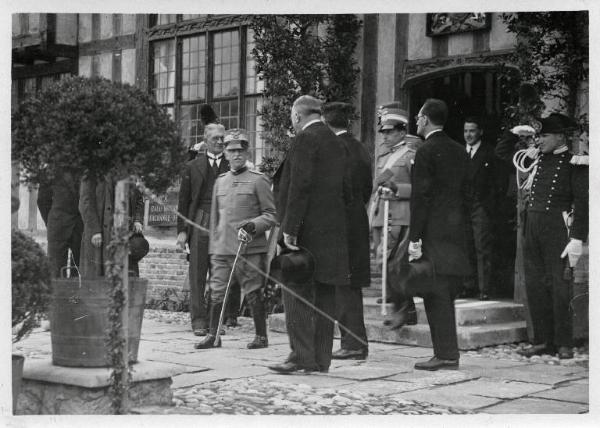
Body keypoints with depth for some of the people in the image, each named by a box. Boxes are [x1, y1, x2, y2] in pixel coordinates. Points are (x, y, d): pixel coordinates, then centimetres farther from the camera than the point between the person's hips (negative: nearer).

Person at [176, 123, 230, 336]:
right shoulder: (192, 167, 11)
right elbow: (183, 201, 10)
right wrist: (182, 230, 1)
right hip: (199, 223, 0)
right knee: (197, 274, 0)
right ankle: (199, 320, 5)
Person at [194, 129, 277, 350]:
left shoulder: (258, 180, -2)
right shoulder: (220, 181, 14)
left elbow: (272, 214, -2)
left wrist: (252, 226, -17)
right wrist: (213, 245, 17)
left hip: (250, 248, -5)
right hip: (222, 248, 5)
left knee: (253, 293, 1)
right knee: (217, 291, 3)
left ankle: (261, 336, 13)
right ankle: (213, 335, 12)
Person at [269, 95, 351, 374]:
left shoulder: (305, 139, -9)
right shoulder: (337, 143, 17)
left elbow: (300, 186, -17)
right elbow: (346, 190, 20)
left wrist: (289, 229, -17)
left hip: (307, 230, -8)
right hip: (332, 230, 8)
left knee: (297, 290, -6)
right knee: (324, 293, 9)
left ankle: (301, 355, -9)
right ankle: (321, 358, 13)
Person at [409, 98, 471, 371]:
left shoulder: (426, 152, -10)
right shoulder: (460, 151, 15)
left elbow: (420, 197, -13)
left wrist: (414, 239, -13)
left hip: (434, 233, -8)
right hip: (456, 233, 8)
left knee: (436, 295, -5)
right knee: (445, 295, 13)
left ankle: (445, 355, -5)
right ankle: (447, 353, 16)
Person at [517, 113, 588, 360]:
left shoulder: (574, 163, -4)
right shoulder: (537, 159, 14)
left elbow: (583, 203, -9)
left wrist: (577, 239, -15)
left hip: (557, 229, -6)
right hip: (532, 227, 7)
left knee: (560, 286, -4)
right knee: (534, 285, 7)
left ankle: (564, 344, 5)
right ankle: (542, 341, 16)